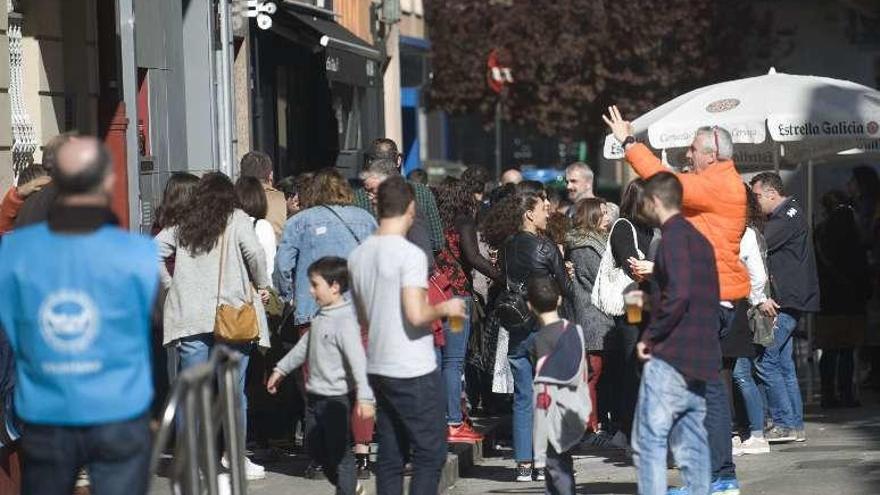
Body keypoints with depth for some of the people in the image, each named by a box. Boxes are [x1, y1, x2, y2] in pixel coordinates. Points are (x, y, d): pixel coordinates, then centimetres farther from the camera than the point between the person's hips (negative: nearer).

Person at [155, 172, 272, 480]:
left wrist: (169, 285, 12)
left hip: (189, 317, 2)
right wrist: (261, 286, 1)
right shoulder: (237, 220, 2)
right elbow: (254, 252, -12)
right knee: (234, 390, 5)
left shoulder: (181, 227, 12)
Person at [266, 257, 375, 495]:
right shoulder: (321, 316, 10)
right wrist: (281, 369, 32)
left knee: (340, 452, -3)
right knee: (315, 448, 18)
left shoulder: (345, 321, -19)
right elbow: (305, 345, 24)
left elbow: (357, 359, -27)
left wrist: (364, 396, -35)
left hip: (337, 397, -10)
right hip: (316, 395, 10)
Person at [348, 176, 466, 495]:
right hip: (414, 371, -7)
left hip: (377, 368, 7)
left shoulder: (358, 255, 9)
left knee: (390, 456, 10)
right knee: (430, 455, 0)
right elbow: (416, 315, -23)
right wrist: (445, 309, -6)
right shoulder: (411, 254, -15)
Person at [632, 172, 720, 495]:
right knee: (692, 444, 9)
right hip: (700, 359, 9)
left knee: (649, 442, -8)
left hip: (670, 357, -9)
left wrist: (650, 336, -11)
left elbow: (678, 295, -20)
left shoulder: (673, 238, -9)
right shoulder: (699, 239, 18)